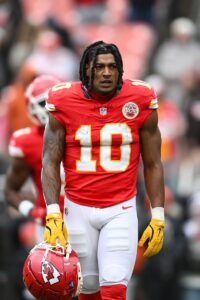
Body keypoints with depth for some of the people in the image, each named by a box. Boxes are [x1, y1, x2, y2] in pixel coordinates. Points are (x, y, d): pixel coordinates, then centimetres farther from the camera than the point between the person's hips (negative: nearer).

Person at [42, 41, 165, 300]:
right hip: (78, 210, 1)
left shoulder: (140, 102, -4)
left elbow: (152, 165, 4)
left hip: (121, 210, -1)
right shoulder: (64, 102, -5)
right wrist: (53, 215, -14)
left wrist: (158, 218, 1)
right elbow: (50, 163, -2)